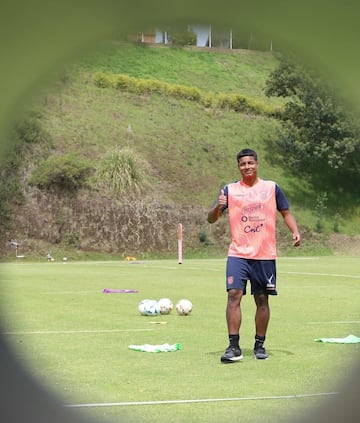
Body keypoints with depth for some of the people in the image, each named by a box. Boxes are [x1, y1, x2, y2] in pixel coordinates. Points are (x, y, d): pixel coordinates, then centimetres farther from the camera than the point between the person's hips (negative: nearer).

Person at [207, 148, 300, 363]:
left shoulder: (272, 188, 6)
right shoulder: (230, 190, 5)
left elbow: (286, 212, 13)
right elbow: (211, 219, 2)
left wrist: (295, 231, -4)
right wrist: (218, 207, -20)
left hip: (265, 255, 1)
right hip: (238, 254, -1)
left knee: (262, 300, 6)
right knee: (234, 294, -14)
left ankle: (260, 345, 19)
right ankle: (234, 347, -12)